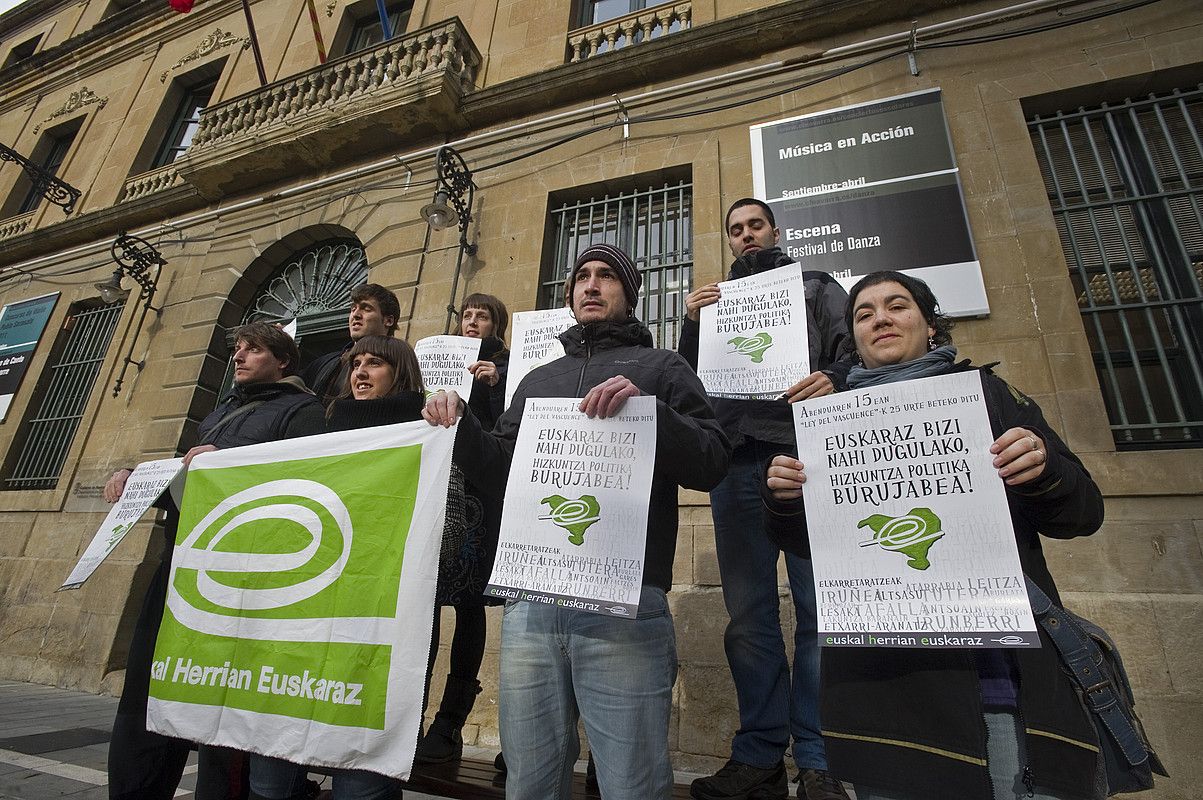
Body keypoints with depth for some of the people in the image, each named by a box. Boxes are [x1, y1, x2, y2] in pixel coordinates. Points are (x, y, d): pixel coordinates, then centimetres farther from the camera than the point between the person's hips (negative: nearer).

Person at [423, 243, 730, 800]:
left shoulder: (660, 367, 9)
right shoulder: (538, 379, 23)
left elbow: (714, 462, -2)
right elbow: (501, 472, 19)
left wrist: (647, 409, -18)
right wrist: (460, 425, 2)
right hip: (529, 604, 5)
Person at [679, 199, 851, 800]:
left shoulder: (815, 287, 21)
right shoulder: (714, 302, 27)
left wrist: (834, 380, -16)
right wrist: (691, 325, 4)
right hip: (736, 462, 3)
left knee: (820, 607, -5)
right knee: (749, 614, 3)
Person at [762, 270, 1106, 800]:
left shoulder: (987, 393, 13)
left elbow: (1083, 512, 11)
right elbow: (806, 542, 12)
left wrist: (1044, 469, -11)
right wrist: (784, 499, -10)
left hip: (1011, 671, 1)